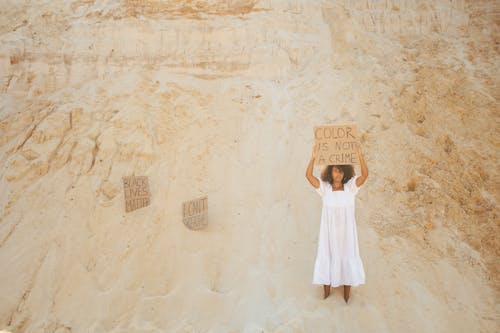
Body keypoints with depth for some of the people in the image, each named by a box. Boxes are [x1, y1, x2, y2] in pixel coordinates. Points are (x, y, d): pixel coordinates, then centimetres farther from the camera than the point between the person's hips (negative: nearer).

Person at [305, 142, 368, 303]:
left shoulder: (350, 187, -4)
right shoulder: (324, 188, -5)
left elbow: (365, 174, -16)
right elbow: (308, 175, -15)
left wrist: (360, 155, -26)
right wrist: (313, 157, -26)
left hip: (346, 232, 1)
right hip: (329, 231, 0)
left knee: (347, 259, 10)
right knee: (327, 259, 9)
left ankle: (346, 296, 26)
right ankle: (326, 293, 26)